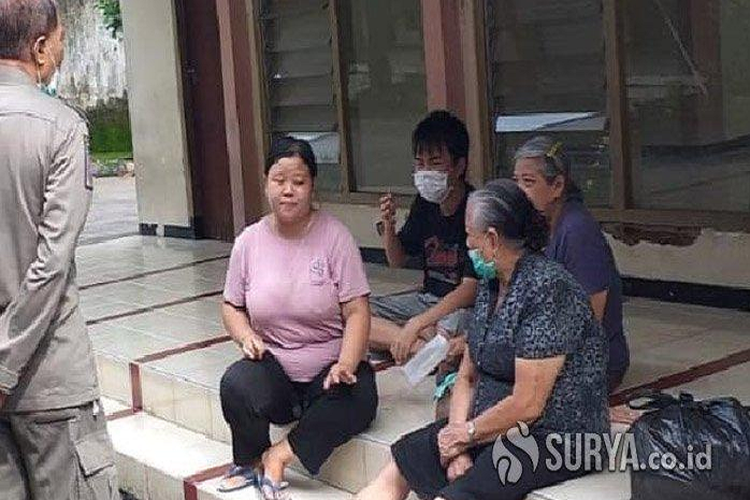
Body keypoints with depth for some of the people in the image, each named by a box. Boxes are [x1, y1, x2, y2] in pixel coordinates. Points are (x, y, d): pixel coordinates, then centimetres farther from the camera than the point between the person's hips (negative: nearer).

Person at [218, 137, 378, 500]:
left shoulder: (334, 236, -7)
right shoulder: (249, 241, 2)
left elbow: (357, 312, -9)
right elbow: (231, 306, 14)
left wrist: (345, 366, -24)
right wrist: (246, 335, -8)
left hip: (330, 366, -2)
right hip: (273, 369, 2)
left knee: (358, 401, -33)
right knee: (236, 385, -30)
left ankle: (281, 454, -13)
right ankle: (249, 465, -2)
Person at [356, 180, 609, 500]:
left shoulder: (548, 288, -17)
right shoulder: (490, 284, 11)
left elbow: (527, 405, -20)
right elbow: (467, 378, 11)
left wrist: (466, 434, -6)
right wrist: (459, 448, -5)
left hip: (557, 437, -9)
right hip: (491, 424, 9)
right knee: (396, 469, -3)